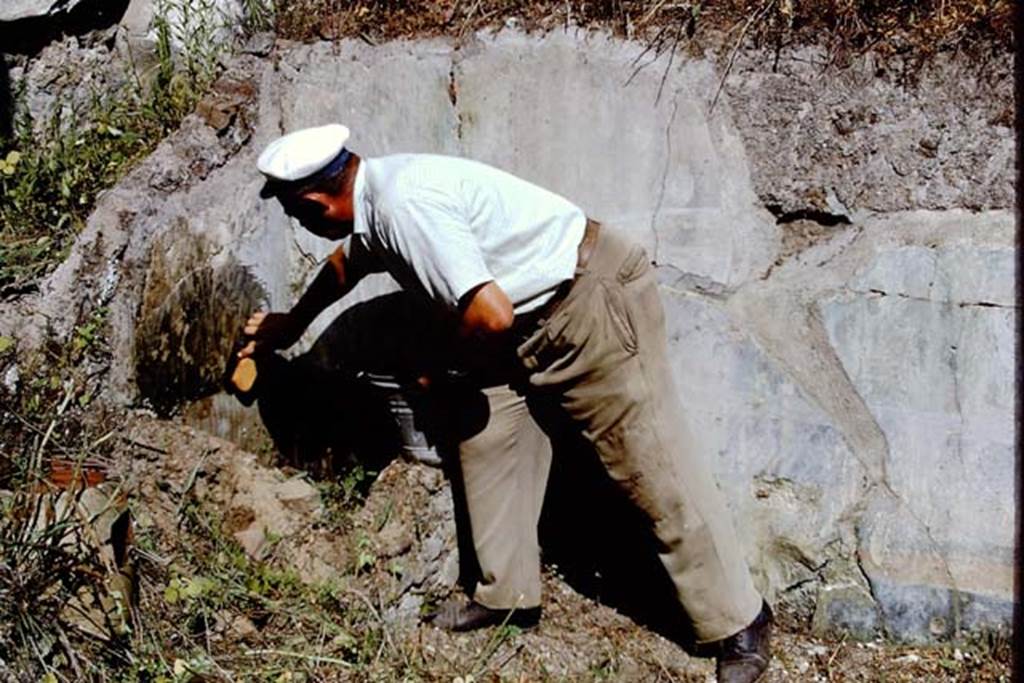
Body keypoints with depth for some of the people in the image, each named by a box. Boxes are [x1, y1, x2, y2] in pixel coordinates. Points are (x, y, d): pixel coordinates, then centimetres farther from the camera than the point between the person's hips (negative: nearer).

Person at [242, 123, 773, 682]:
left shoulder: (404, 205, -25)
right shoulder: (374, 193, 6)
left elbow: (491, 316, -29)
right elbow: (346, 261, 31)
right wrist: (293, 323, 46)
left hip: (597, 303, -10)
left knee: (655, 470, -4)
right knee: (486, 432, 10)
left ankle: (739, 625, 10)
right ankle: (507, 595, 24)